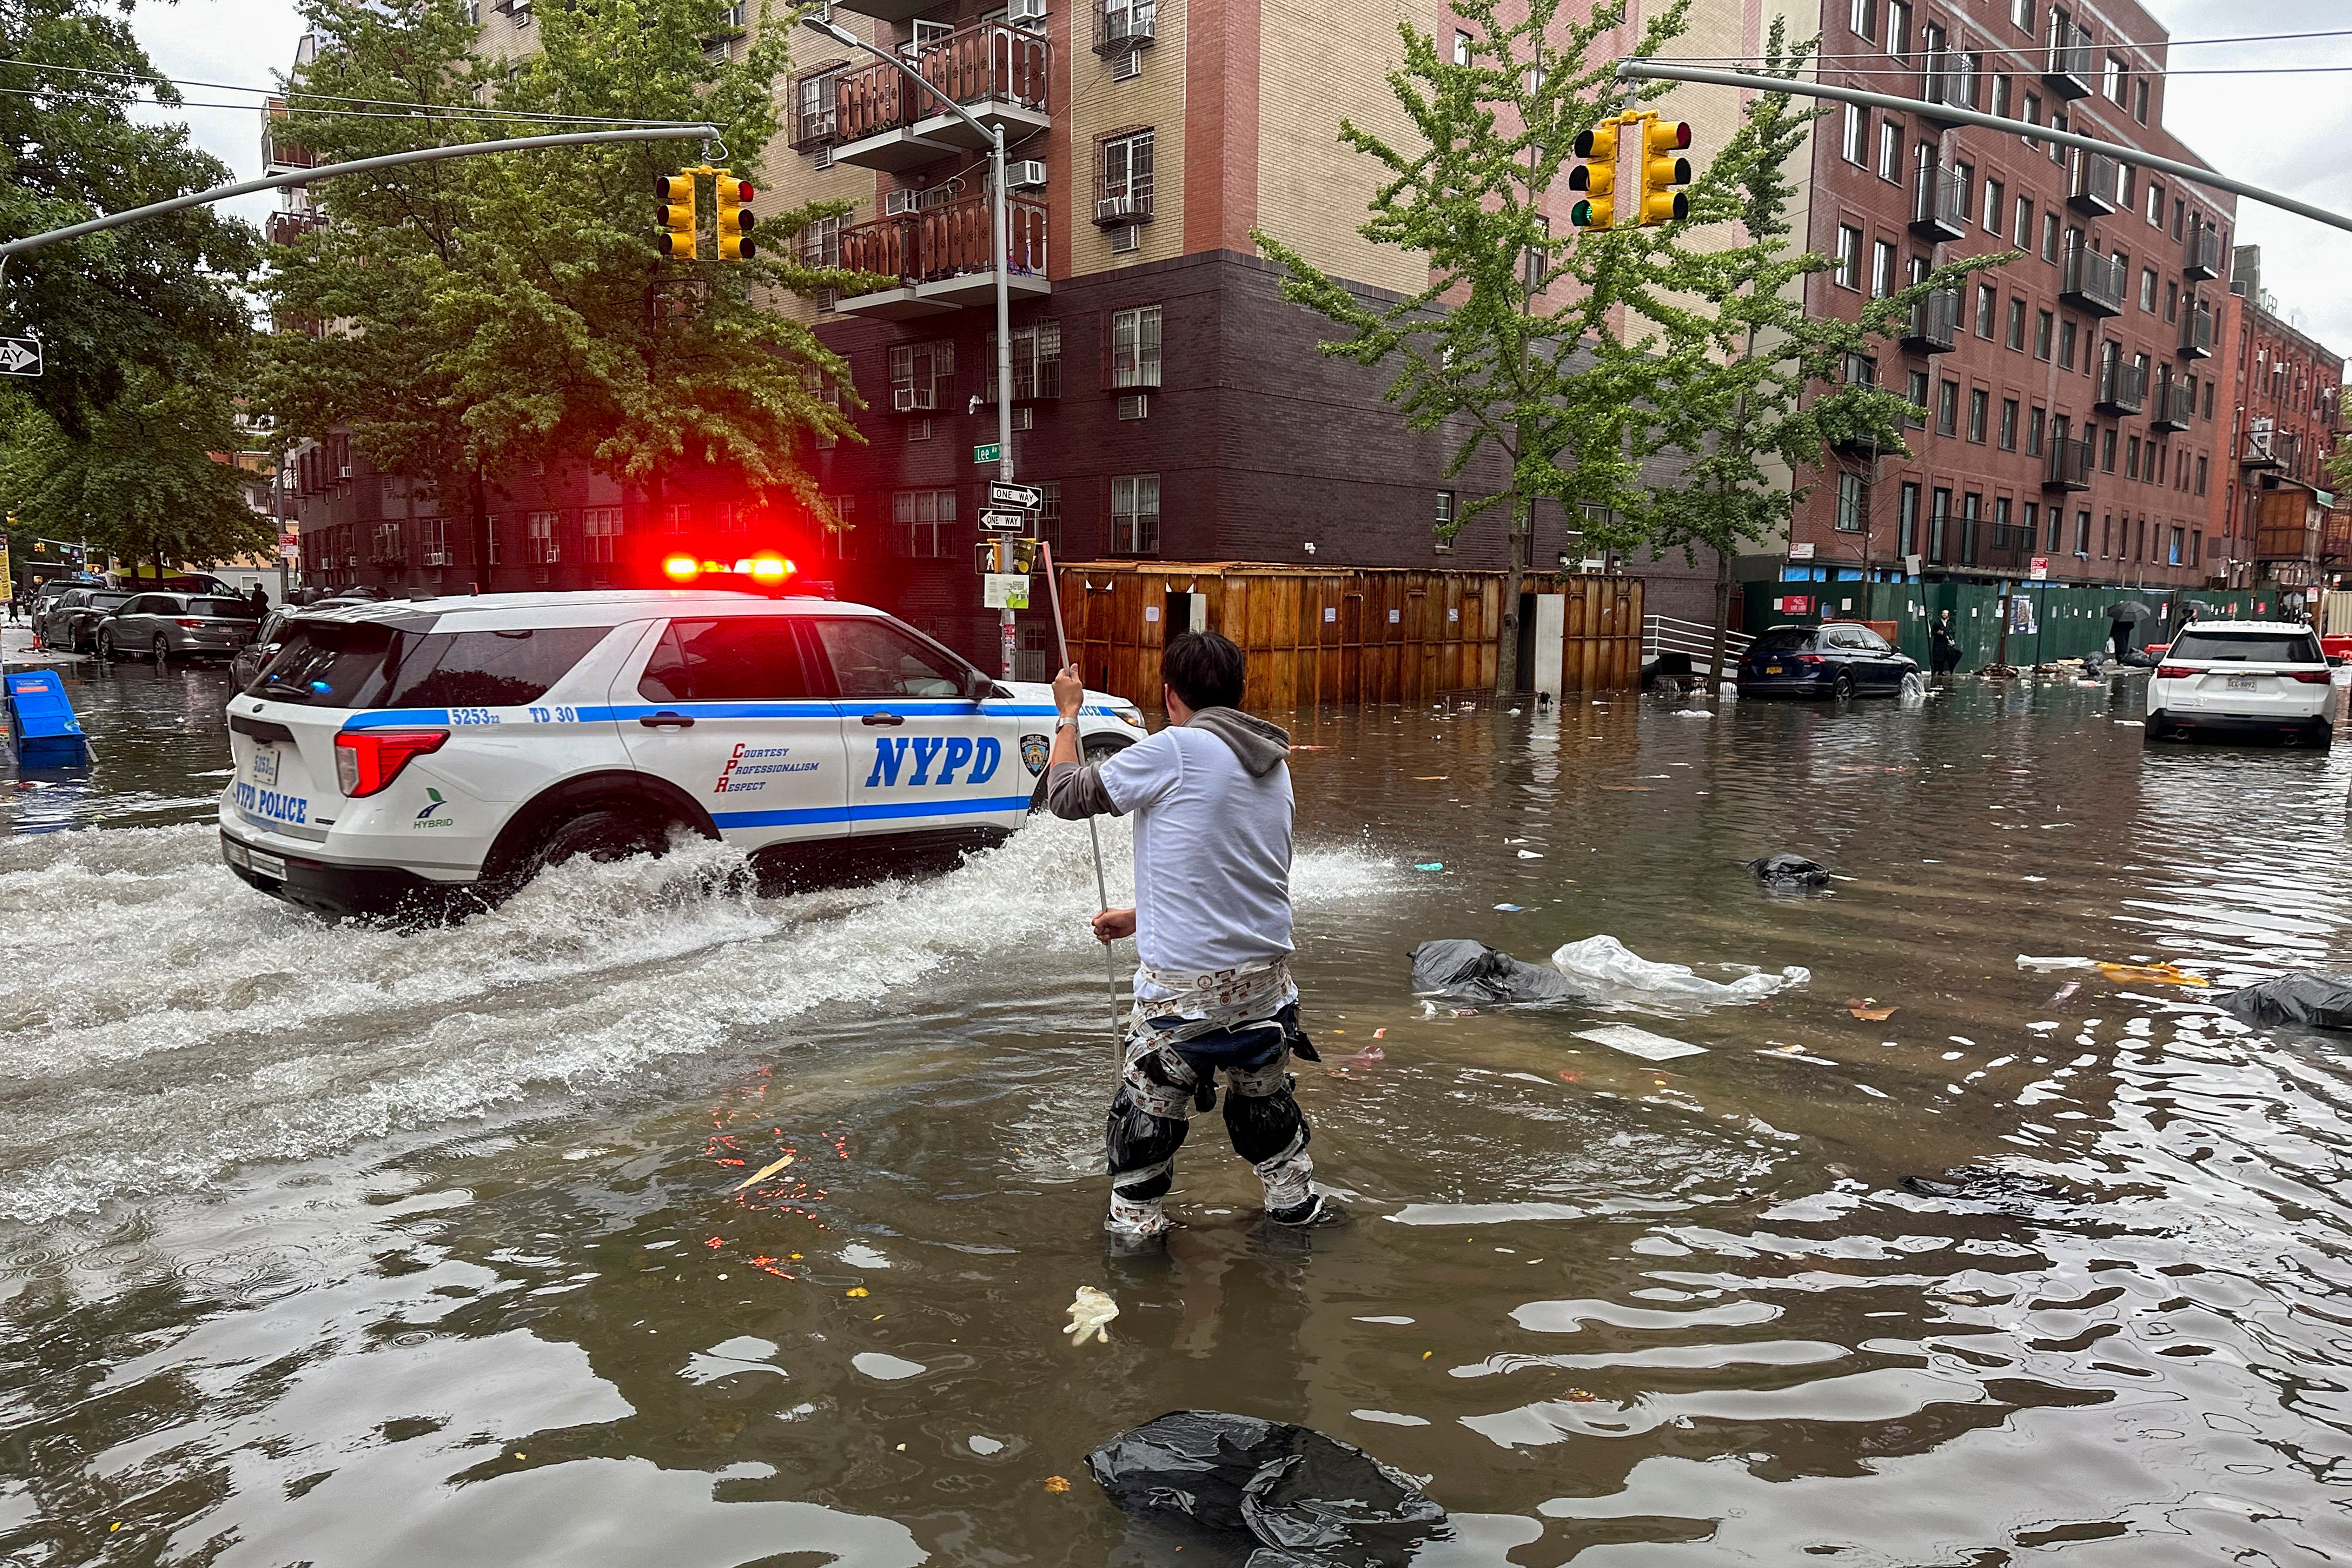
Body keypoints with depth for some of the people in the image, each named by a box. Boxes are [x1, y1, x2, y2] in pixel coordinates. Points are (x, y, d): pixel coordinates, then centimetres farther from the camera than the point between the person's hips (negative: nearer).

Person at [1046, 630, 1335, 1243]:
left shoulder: (1175, 751, -13)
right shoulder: (1274, 765, 10)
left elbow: (1068, 794, -4)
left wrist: (1067, 714, 12)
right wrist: (1140, 917, 26)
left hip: (1184, 984, -7)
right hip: (1266, 973, 7)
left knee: (1147, 1109, 9)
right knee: (1264, 1095, 26)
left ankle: (1134, 1228, 19)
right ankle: (1295, 1202, 39)